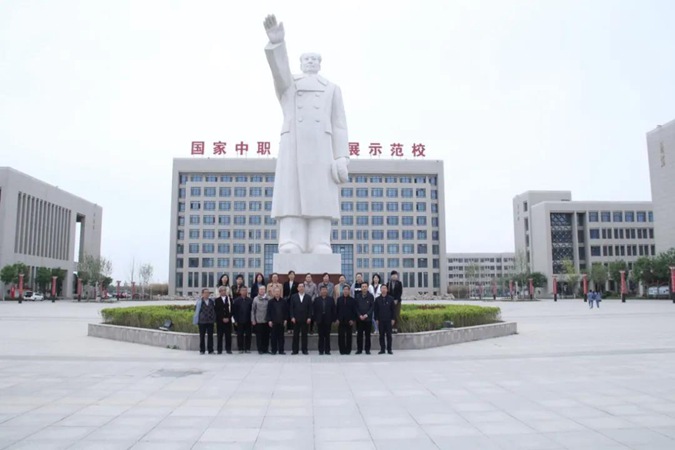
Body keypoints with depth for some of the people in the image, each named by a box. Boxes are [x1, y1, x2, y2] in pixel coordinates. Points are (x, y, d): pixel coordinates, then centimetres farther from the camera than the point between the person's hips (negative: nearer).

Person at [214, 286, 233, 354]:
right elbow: (216, 311, 0)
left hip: (228, 320, 1)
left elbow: (232, 309, 5)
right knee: (220, 335, 0)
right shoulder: (217, 300, 6)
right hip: (220, 320, -1)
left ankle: (228, 349, 5)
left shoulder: (230, 299, 9)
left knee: (228, 335, 0)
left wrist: (228, 318, -7)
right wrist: (222, 318, -9)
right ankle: (219, 350, 5)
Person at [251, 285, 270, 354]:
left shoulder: (268, 299, 1)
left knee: (266, 335, 4)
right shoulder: (255, 299, 3)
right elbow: (253, 310, 5)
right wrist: (253, 320, 0)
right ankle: (260, 349, 11)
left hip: (266, 320, 0)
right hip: (258, 320, 0)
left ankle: (266, 349, 15)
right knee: (259, 336, 2)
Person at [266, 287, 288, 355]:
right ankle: (274, 350, 10)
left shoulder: (283, 301, 5)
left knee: (281, 336, 4)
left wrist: (285, 320, 0)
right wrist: (269, 320, -7)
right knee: (274, 336, 3)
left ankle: (281, 350, 10)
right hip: (273, 322, -1)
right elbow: (268, 312, 0)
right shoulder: (271, 302, 1)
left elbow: (286, 311, 7)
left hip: (281, 322, 1)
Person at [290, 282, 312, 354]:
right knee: (296, 335, 3)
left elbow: (310, 309, 3)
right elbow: (291, 308, 2)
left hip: (305, 319, 0)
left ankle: (304, 350, 10)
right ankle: (295, 350, 8)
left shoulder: (308, 297, 7)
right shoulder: (293, 297, 6)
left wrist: (309, 318, -6)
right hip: (296, 319, 0)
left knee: (304, 335, 4)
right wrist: (292, 317, -7)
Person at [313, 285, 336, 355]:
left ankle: (327, 350, 10)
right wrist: (315, 319, -4)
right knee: (321, 336, 3)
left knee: (327, 336, 3)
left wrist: (333, 319, -4)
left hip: (328, 320, 0)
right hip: (320, 320, 0)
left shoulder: (331, 299, 5)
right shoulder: (316, 299, 6)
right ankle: (321, 350, 8)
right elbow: (314, 310, 3)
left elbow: (333, 310, 2)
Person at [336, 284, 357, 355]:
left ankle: (348, 350, 12)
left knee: (348, 336, 4)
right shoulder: (339, 299, 5)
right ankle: (342, 350, 8)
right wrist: (337, 319, -2)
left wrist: (353, 320, -8)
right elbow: (336, 309, 6)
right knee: (341, 336, 1)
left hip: (349, 320, -1)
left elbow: (354, 310, 0)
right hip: (341, 320, 1)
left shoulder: (352, 300, 1)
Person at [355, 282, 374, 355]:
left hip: (368, 318, -1)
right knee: (359, 334, 3)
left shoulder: (370, 296, 0)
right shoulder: (357, 296, 4)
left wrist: (366, 315, -12)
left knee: (368, 335, 3)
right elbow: (356, 307, 4)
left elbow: (372, 306, -3)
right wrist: (360, 315, -8)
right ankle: (359, 349, 10)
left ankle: (367, 349, 10)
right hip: (359, 318, 1)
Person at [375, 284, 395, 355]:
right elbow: (376, 310, 6)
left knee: (389, 335, 2)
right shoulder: (377, 299, 4)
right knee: (381, 335, 4)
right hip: (380, 320, 1)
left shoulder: (390, 299, 2)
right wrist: (376, 319, 0)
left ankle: (389, 349, 8)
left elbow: (392, 309, 3)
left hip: (388, 320, -1)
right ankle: (382, 349, 10)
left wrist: (392, 319, -1)